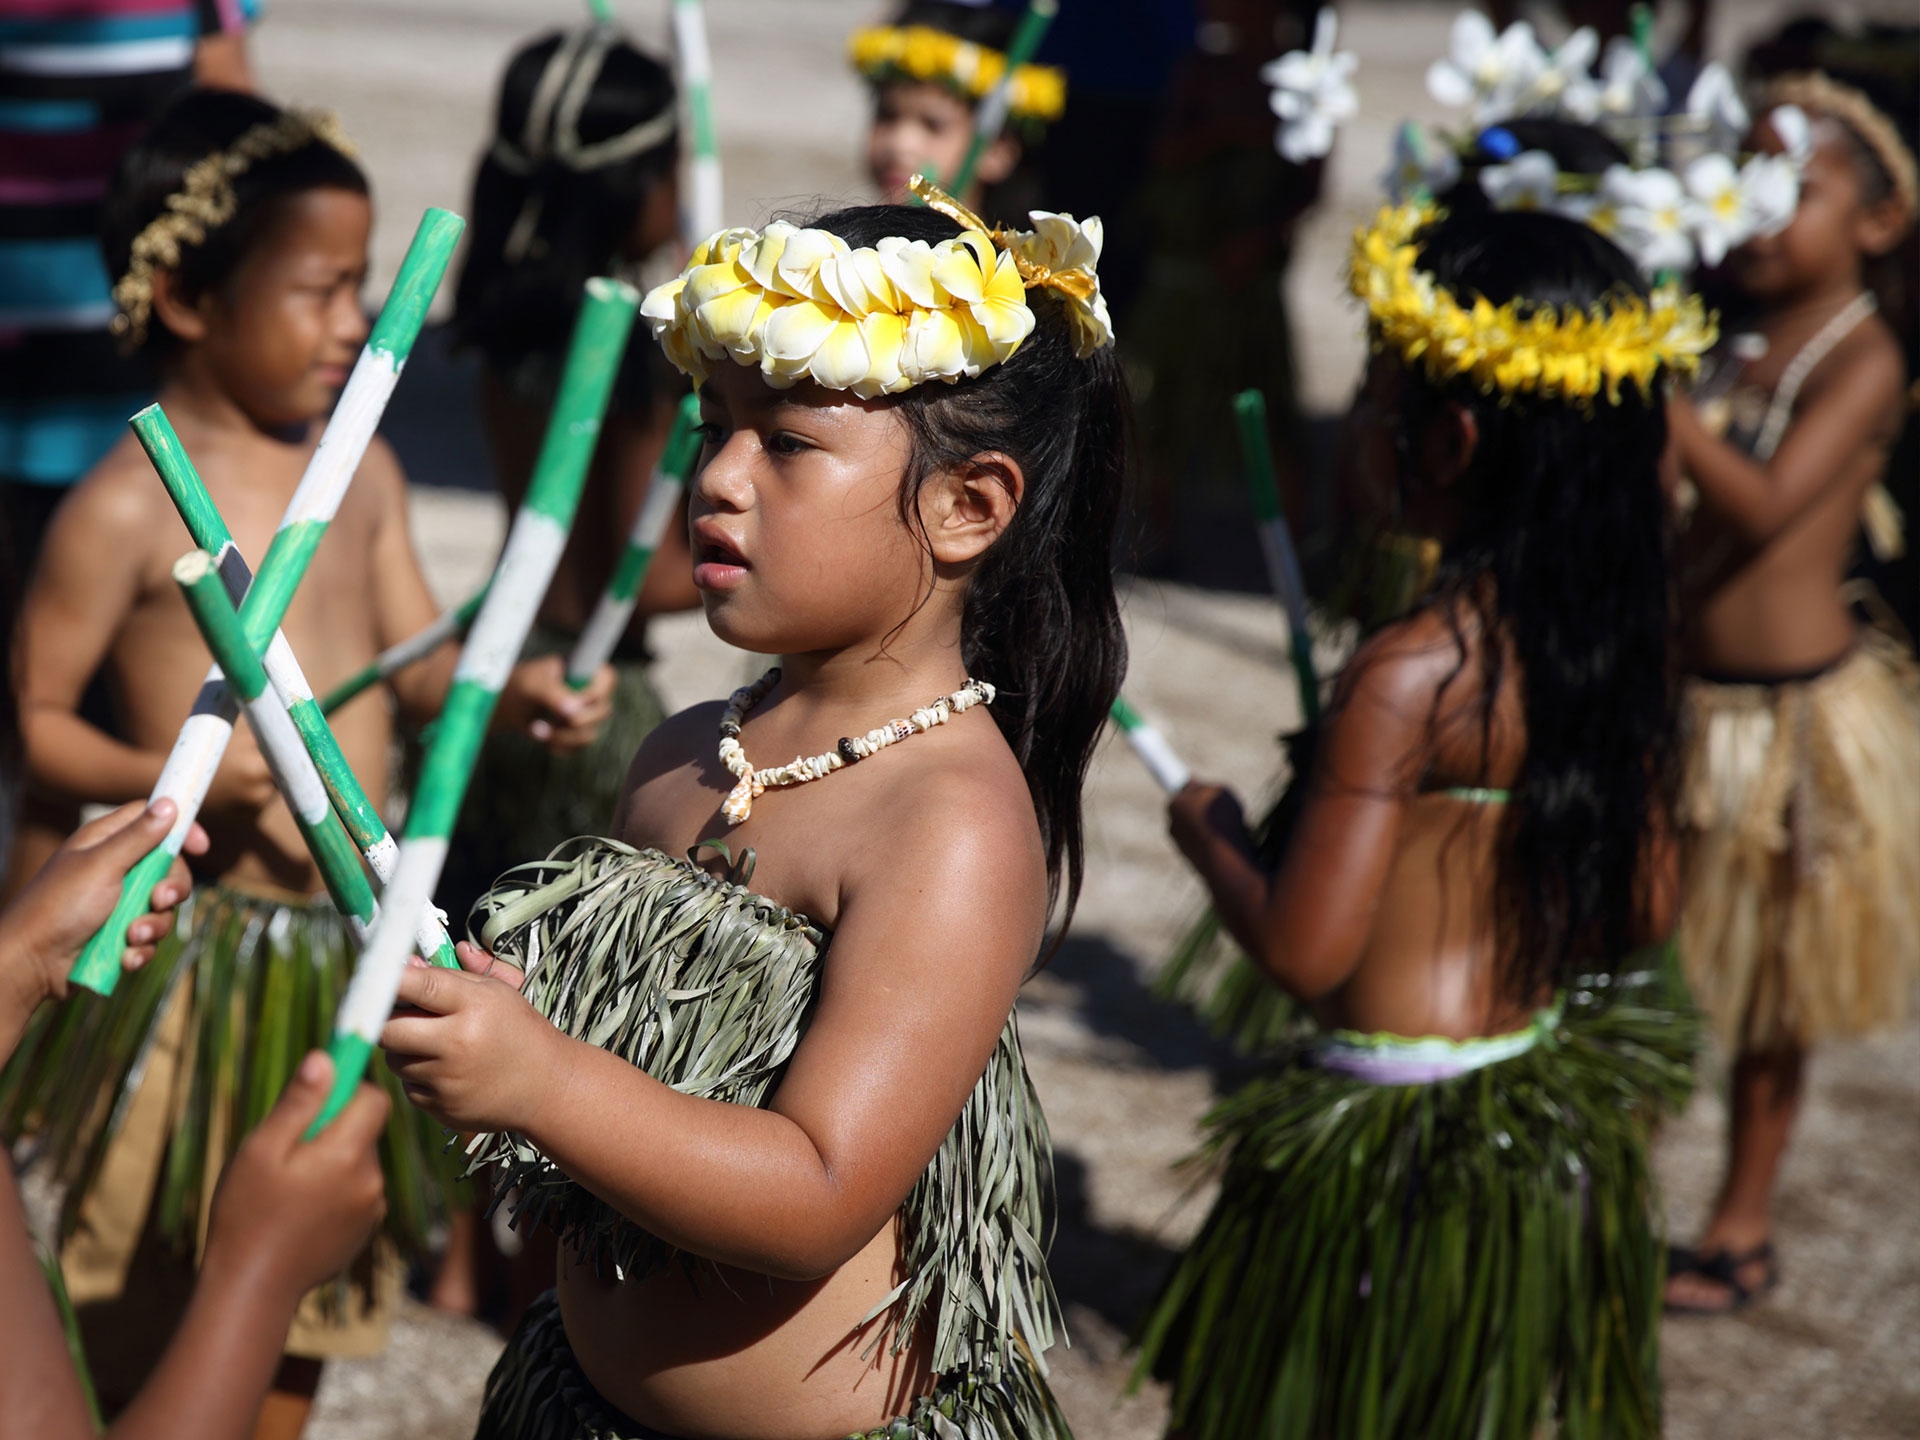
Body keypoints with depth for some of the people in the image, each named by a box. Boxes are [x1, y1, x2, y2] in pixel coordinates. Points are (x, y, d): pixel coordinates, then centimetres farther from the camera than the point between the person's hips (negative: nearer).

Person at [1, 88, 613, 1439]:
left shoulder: (362, 473, 5)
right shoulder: (126, 508, -15)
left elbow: (422, 661, 11)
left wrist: (513, 690, -9)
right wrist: (173, 781, -26)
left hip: (346, 936, 6)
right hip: (200, 937, -6)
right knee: (150, 1289, 7)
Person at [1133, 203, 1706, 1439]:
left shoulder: (1407, 677, -24)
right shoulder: (1614, 640, -1)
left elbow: (1302, 952, -22)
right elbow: (1648, 908, 7)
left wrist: (1210, 836, -4)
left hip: (1400, 1125, -8)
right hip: (1555, 1126, 8)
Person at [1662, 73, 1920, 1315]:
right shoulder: (1735, 336, 4)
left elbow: (1766, 507, -27)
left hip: (1796, 711, -6)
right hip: (1687, 696, 6)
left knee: (1768, 999, 9)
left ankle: (1743, 1231, 24)